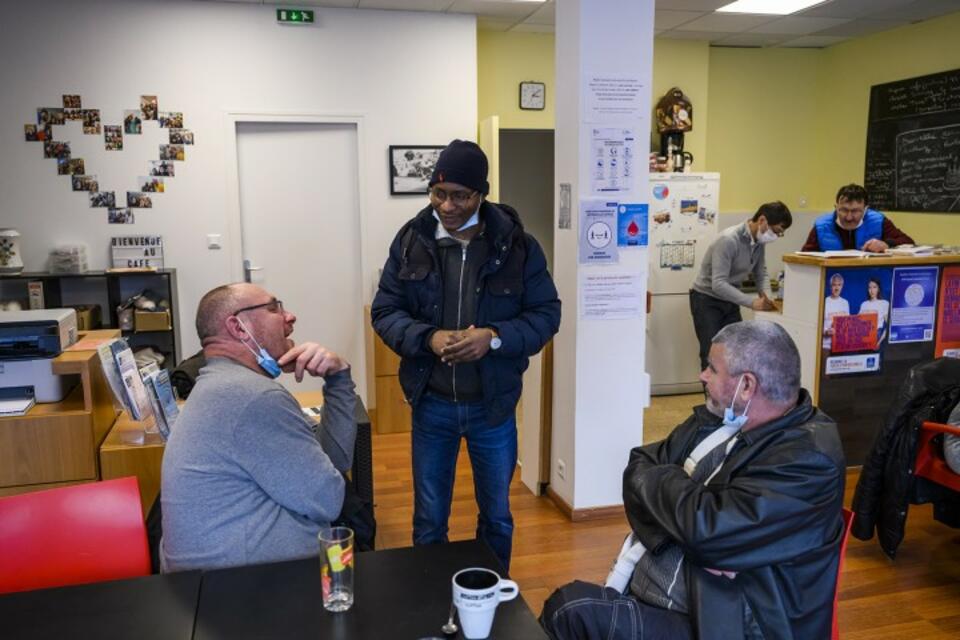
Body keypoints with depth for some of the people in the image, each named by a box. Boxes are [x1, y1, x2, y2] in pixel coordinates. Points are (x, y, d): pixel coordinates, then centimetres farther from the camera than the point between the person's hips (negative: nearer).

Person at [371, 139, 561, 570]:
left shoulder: (517, 243, -7)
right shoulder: (411, 240, -5)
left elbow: (546, 313, -5)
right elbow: (384, 310, -2)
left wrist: (494, 337, -23)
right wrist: (428, 338, -22)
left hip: (493, 404, 0)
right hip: (431, 404, 1)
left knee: (497, 516, 18)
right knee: (429, 521, 15)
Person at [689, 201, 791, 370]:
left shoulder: (759, 242, -3)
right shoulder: (729, 240, -27)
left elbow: (761, 275, 10)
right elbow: (718, 284, -31)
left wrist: (766, 296, -11)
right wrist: (751, 302, -32)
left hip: (730, 301, 7)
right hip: (707, 300, -7)